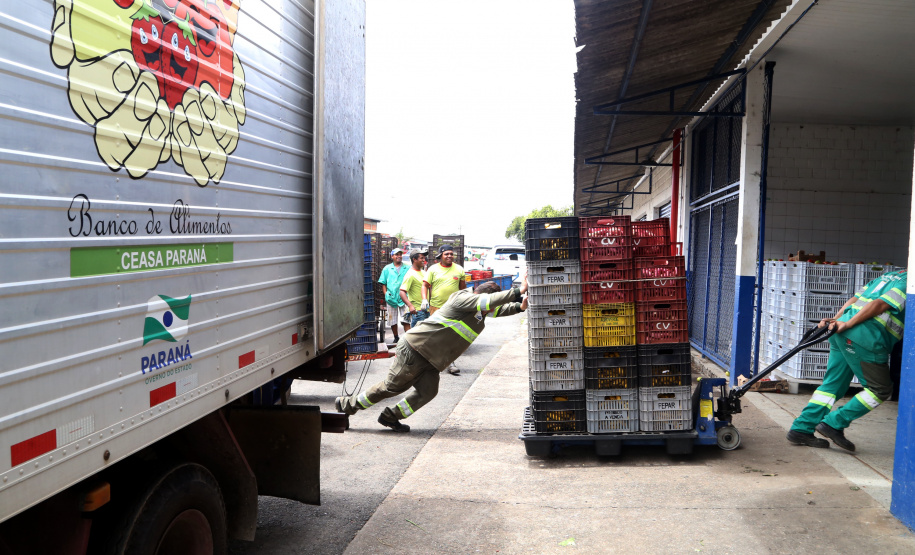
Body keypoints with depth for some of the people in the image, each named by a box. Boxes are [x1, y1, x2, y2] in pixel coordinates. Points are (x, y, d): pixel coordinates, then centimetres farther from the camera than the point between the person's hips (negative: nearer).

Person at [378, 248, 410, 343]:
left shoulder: (408, 268, 7)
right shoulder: (387, 269, 10)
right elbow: (383, 284, 12)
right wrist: (386, 295, 0)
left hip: (404, 298, -2)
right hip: (391, 299, 2)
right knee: (392, 321, 9)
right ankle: (396, 338, 25)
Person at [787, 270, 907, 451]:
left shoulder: (890, 276, 26)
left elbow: (855, 299, 17)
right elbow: (879, 304, -13)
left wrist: (836, 320, 10)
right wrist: (847, 325, -17)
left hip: (842, 333, 9)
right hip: (866, 337, -9)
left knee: (832, 384, 15)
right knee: (881, 390, 7)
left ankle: (801, 429, 13)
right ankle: (833, 424, 3)